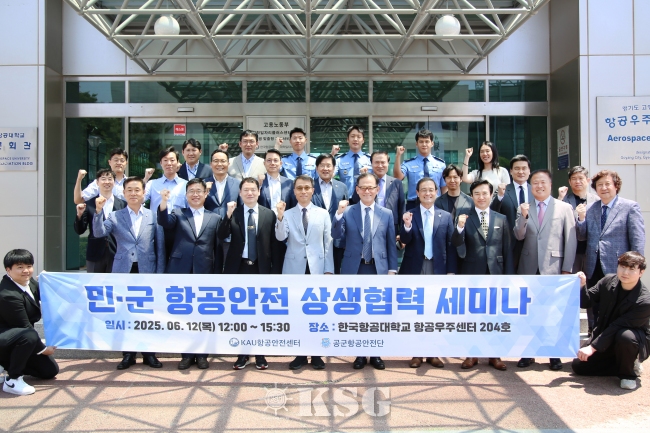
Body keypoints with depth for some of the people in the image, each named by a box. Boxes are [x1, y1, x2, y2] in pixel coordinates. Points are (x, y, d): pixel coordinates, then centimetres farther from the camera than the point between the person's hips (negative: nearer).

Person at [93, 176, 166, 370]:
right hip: (123, 271, 1)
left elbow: (160, 246, 5)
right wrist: (98, 211, -21)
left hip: (147, 271, -1)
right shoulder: (115, 216, 7)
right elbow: (99, 232, -8)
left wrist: (160, 273, 0)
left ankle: (149, 353, 18)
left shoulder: (154, 216, 6)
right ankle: (128, 354, 17)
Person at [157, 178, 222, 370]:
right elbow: (164, 222, -13)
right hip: (180, 272, 0)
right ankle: (186, 354, 17)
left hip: (205, 273, 0)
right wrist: (164, 202, -32)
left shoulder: (215, 218, 10)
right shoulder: (178, 214, 9)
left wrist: (217, 275, 3)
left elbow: (218, 249, 8)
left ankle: (201, 354, 18)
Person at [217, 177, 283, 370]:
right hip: (239, 268, 1)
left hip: (261, 269, 0)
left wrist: (275, 271, -2)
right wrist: (228, 215, -25)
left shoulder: (269, 214, 2)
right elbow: (221, 236, -11)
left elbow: (275, 244, 1)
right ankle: (243, 353, 19)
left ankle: (260, 354, 19)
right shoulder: (233, 213, 2)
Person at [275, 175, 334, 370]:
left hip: (317, 268, 0)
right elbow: (280, 237, -9)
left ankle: (316, 354, 15)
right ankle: (300, 354, 15)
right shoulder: (287, 214, 7)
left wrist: (329, 269, -1)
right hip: (295, 269, 0)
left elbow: (328, 243, 5)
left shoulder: (323, 213, 8)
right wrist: (280, 217, -23)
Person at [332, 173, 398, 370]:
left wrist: (392, 269, 1)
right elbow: (336, 235, -11)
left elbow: (391, 243, 6)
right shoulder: (347, 212, 2)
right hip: (354, 269, 0)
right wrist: (339, 214, -24)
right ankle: (360, 354, 19)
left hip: (378, 269, 1)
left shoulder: (387, 214, 6)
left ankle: (375, 354, 20)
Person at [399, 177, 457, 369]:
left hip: (437, 269, 1)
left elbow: (450, 245, 4)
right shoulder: (409, 215, 2)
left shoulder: (446, 216, 5)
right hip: (414, 269, -1)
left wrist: (451, 271, -1)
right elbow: (404, 240, -9)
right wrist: (407, 225, -29)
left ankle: (433, 353, 16)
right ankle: (417, 353, 14)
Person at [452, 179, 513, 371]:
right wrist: (459, 228, -27)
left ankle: (495, 355, 17)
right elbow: (457, 246, -9)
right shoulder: (465, 219, 2)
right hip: (471, 274, -1)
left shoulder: (501, 219, 8)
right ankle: (471, 355, 15)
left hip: (495, 274, 1)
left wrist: (508, 276, 2)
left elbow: (508, 250, 7)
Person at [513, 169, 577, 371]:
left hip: (553, 267, -2)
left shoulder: (564, 208, 3)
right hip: (529, 268, 2)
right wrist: (523, 216, -17)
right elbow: (519, 236, 0)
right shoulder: (524, 208, 9)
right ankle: (528, 353, 17)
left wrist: (567, 269, -6)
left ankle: (555, 355, 16)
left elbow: (571, 240, -1)